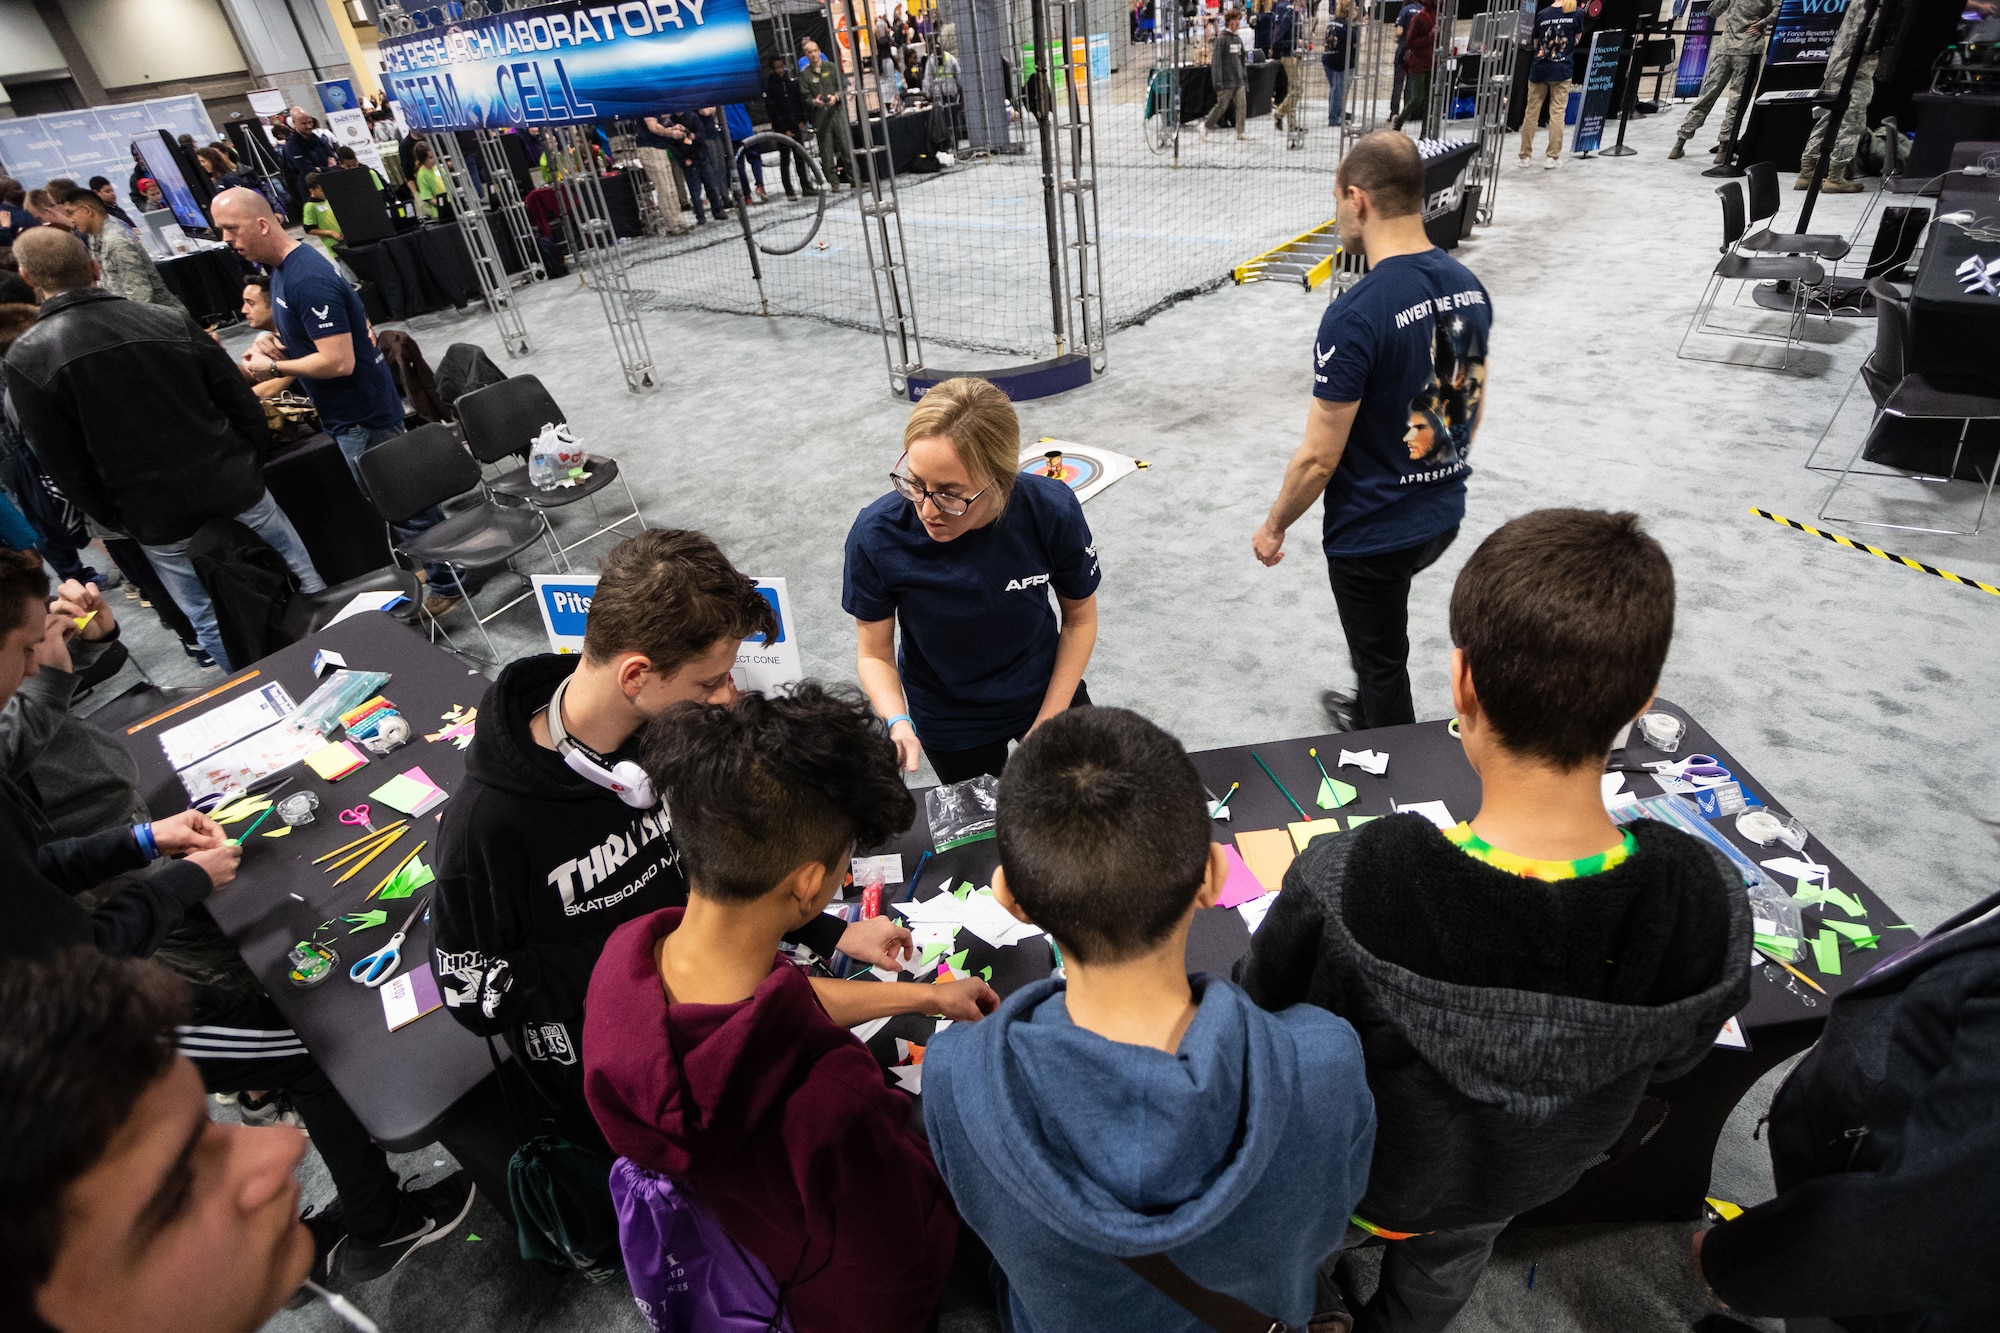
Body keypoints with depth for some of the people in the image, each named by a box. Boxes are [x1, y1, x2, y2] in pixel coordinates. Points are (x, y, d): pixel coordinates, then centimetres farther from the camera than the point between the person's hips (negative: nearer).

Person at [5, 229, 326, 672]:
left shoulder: (27, 359, -7)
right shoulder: (173, 322, -4)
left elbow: (64, 463, -5)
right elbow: (244, 405, -1)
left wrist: (114, 520, 8)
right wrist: (250, 467, 12)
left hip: (158, 521, -1)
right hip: (235, 488, 1)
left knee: (208, 621, 12)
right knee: (305, 574, 15)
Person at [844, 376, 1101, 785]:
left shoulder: (1053, 512, -28)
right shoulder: (876, 536, -29)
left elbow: (1080, 617, -10)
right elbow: (874, 653, -16)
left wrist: (1049, 723, -13)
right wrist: (898, 723, -35)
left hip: (1048, 691, 1)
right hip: (949, 724, -1)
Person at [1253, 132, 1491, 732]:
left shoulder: (1355, 316, -27)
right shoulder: (1468, 286, -2)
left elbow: (1319, 458, -23)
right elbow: (1472, 408, 10)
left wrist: (1274, 526, -7)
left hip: (1372, 532, -8)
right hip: (1443, 514, 8)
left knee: (1382, 664, 14)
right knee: (1380, 636, 33)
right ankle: (1366, 714, 56)